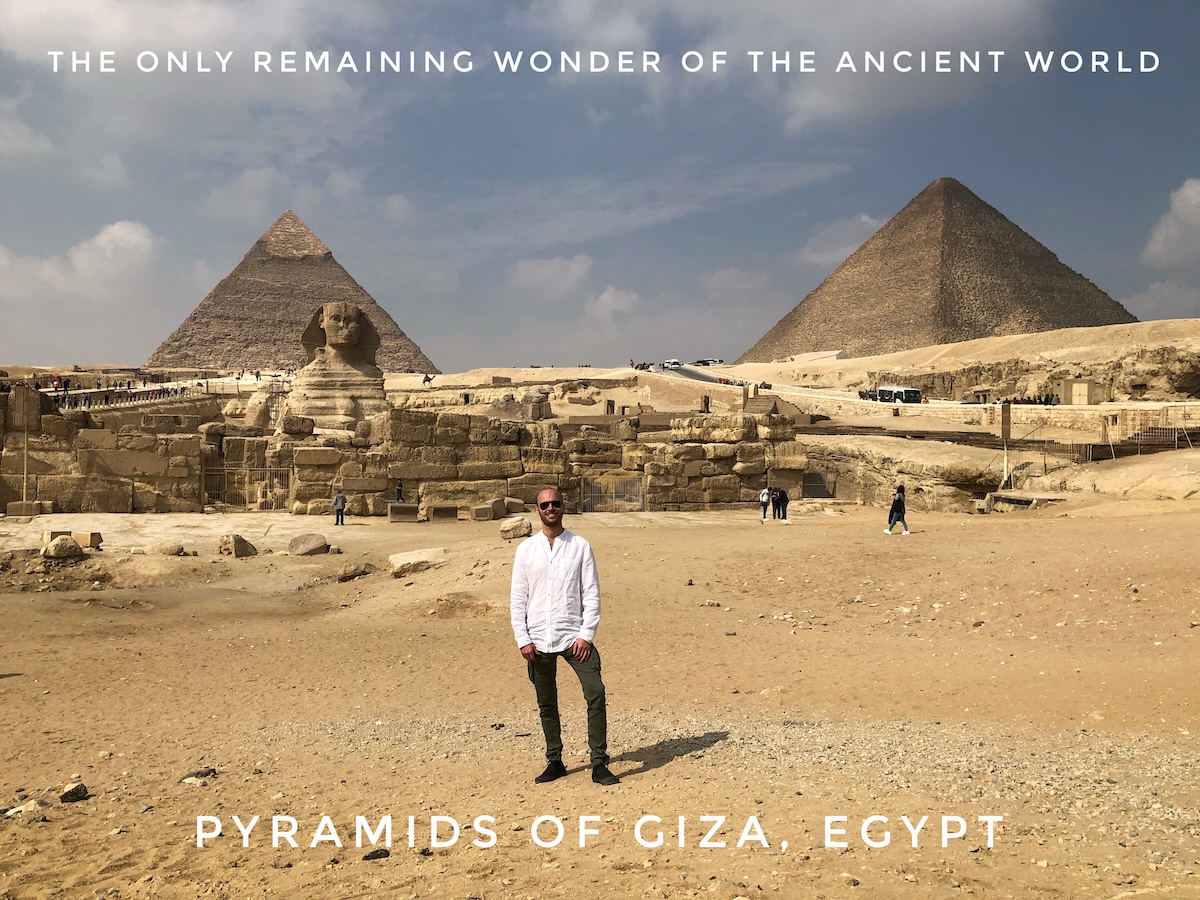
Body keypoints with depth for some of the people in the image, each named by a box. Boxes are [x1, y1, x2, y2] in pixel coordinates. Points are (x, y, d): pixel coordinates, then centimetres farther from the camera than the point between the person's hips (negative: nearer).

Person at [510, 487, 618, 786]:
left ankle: (599, 764, -3)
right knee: (546, 704, 10)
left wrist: (586, 635, -8)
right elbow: (517, 598, 5)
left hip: (574, 636, -1)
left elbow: (591, 594, 0)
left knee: (596, 693, -12)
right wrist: (523, 639, -3)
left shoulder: (580, 546, 2)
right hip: (538, 640, 2)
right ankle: (555, 762, 25)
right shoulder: (526, 549, 6)